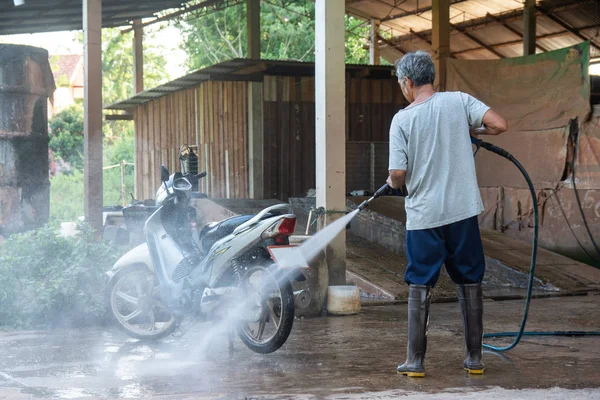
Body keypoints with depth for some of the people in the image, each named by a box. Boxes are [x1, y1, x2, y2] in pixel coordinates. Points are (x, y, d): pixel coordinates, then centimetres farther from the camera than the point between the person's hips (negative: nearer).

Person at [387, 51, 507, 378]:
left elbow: (398, 174, -11)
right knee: (470, 283, 11)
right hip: (463, 210, 2)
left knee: (419, 287, 7)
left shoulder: (402, 119, -6)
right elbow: (499, 124, -10)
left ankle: (415, 361, 9)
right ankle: (474, 358, 16)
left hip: (423, 215, -2)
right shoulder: (458, 101, -1)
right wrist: (472, 130, 10)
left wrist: (393, 182, 12)